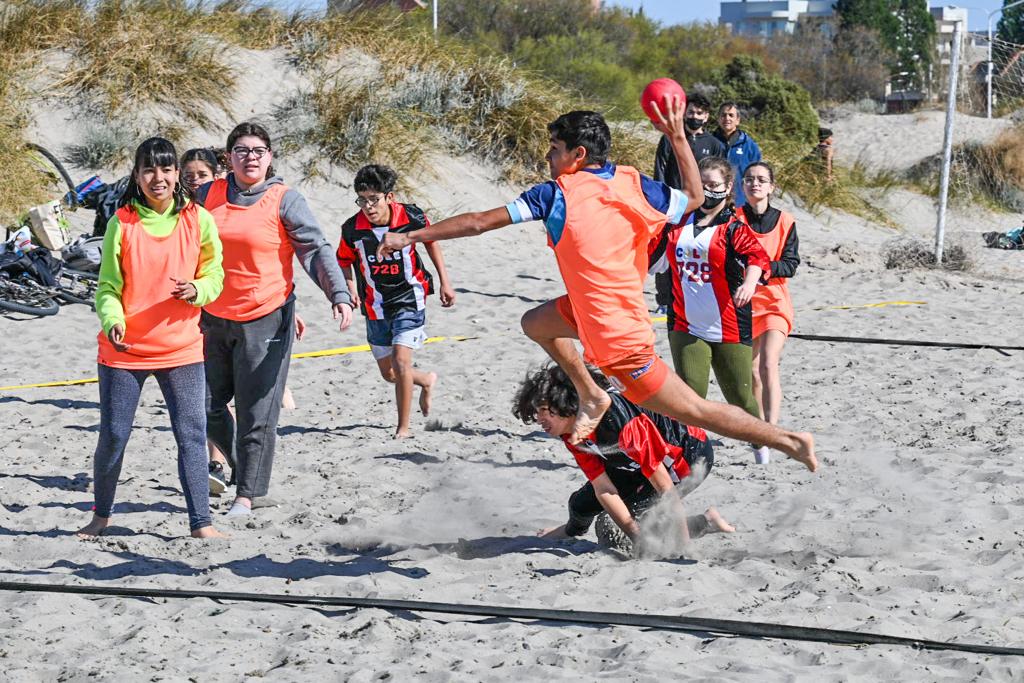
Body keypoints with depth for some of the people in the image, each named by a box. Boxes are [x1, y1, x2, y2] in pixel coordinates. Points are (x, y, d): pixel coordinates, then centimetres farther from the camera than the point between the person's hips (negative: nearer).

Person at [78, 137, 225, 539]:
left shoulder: (198, 220, -1)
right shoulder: (122, 223, -4)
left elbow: (214, 276, 5)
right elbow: (108, 286, -2)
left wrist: (197, 290, -17)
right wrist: (112, 322, -21)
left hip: (181, 347, 1)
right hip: (124, 349, 0)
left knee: (191, 434, -3)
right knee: (112, 436, 5)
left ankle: (200, 522, 4)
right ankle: (101, 514, 25)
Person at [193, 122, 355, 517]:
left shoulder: (284, 200, -6)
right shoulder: (209, 195, 5)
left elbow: (316, 250, -10)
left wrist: (339, 295, -22)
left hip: (265, 319, -4)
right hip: (214, 317, 4)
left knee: (257, 413, -2)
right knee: (206, 403, 9)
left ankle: (246, 493, 7)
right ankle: (234, 464, 34)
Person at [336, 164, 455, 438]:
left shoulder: (411, 217, -17)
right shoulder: (353, 229, -15)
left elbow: (431, 241, 5)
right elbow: (343, 263, 4)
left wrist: (445, 282, 7)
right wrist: (351, 290, -15)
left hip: (409, 300, -3)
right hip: (376, 307, 3)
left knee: (400, 362, -17)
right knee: (388, 373, 12)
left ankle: (403, 428, -4)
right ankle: (426, 380, 44)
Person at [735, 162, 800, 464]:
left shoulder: (784, 221, -1)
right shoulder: (734, 218, -3)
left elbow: (791, 264, -4)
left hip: (774, 300, -1)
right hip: (742, 300, 1)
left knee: (768, 364, -19)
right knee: (751, 370, 9)